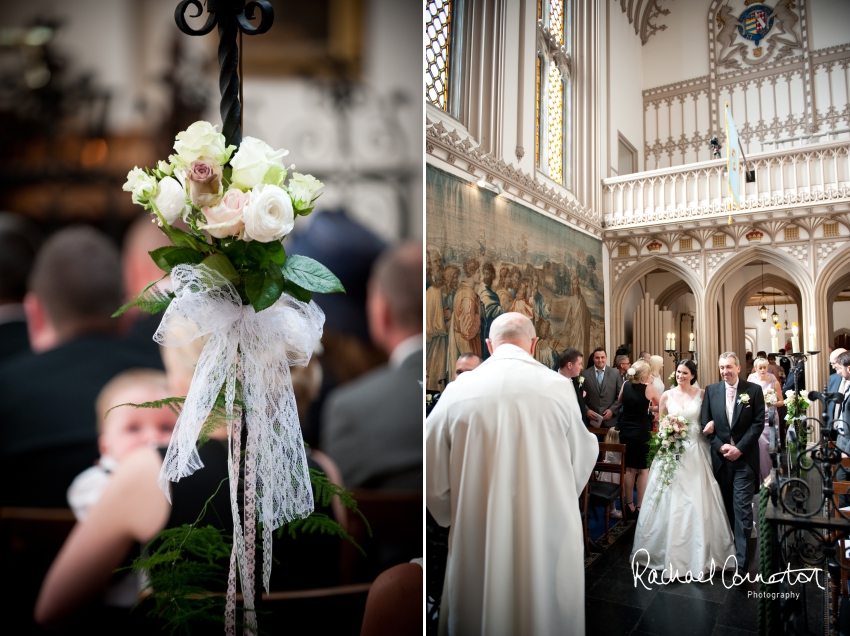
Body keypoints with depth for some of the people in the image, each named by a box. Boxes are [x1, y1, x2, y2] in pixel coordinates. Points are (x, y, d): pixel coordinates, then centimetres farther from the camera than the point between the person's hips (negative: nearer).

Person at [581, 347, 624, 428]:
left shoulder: (615, 373, 3)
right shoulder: (585, 374, 2)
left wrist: (612, 410, -7)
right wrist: (586, 410, -9)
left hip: (610, 419, 0)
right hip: (591, 419, 0)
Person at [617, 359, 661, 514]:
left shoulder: (625, 385, -2)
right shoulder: (648, 388, -13)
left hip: (625, 431, 4)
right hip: (641, 433, -4)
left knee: (629, 468, 13)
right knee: (643, 469, 8)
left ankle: (629, 504, 21)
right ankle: (640, 505, 12)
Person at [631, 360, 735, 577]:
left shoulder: (701, 394, 2)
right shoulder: (667, 396, 4)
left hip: (695, 453, -1)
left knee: (696, 503, 1)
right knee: (671, 504, 3)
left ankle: (698, 553, 17)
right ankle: (673, 554, 16)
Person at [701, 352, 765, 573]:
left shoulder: (754, 390, -2)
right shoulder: (711, 390, 4)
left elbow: (758, 423, -5)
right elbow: (706, 423, 3)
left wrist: (740, 448, -12)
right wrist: (720, 447, -9)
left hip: (744, 457, -2)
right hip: (720, 456, 3)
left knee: (742, 506, -6)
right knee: (725, 505, 13)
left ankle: (741, 558, -1)